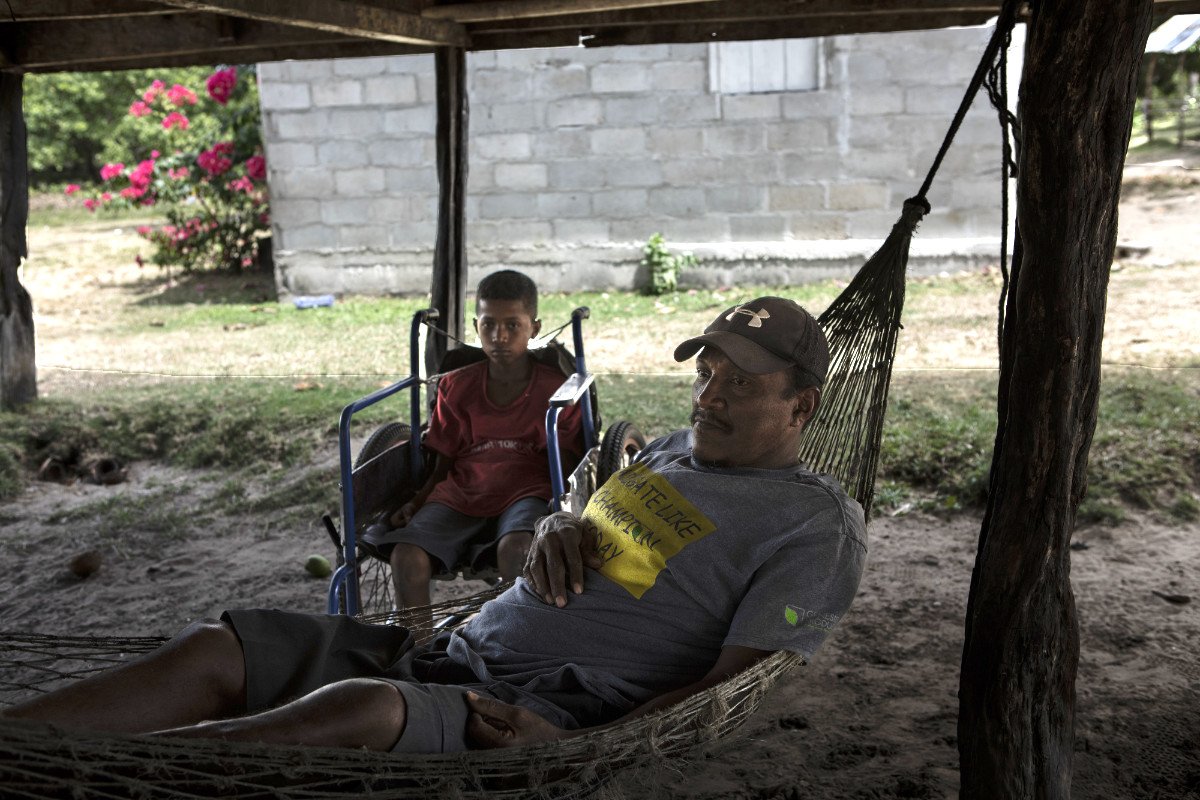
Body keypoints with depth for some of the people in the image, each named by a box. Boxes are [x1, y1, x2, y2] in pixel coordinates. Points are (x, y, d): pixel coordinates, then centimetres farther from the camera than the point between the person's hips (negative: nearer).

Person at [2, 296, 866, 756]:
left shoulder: (814, 524, -1)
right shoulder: (674, 448, 23)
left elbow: (731, 689, -10)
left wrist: (571, 753, -21)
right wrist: (557, 529, 7)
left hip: (559, 710, -8)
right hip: (455, 653, 8)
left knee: (359, 711, -37)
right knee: (215, 651, -11)